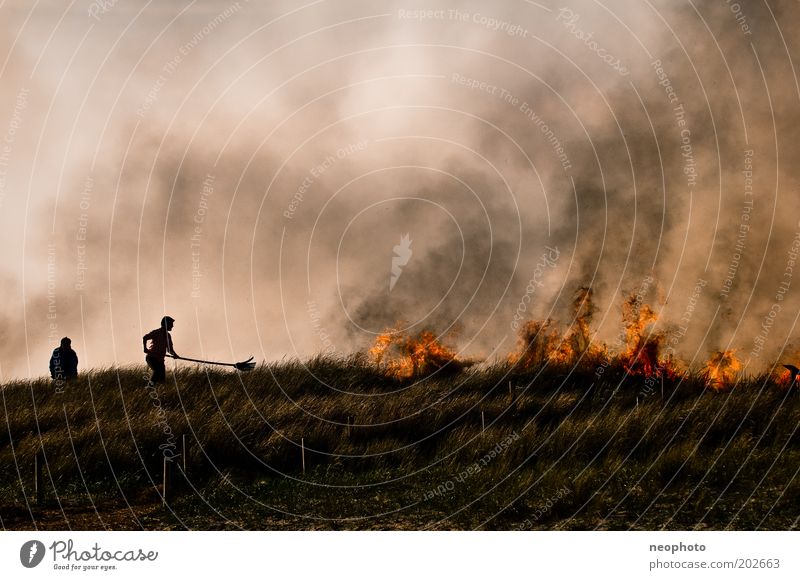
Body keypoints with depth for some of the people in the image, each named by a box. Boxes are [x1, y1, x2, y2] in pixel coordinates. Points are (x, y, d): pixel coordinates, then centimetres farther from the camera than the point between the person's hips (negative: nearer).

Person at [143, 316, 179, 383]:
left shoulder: (168, 336, 15)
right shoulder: (156, 332, -8)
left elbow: (169, 349, 19)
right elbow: (145, 338, -18)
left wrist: (174, 354, -1)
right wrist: (145, 349, -28)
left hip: (160, 360, 7)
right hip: (152, 357, -7)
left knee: (162, 378, -2)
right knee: (158, 371, -31)